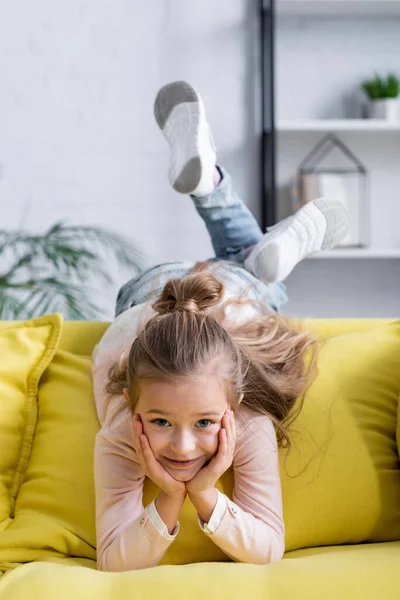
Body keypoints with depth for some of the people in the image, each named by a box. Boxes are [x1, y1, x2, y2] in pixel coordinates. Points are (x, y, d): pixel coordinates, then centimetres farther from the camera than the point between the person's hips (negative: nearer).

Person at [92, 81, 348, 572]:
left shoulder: (251, 422, -46)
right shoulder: (117, 437, -45)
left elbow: (267, 550, -38)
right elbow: (114, 561, -40)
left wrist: (205, 496, -55)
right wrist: (168, 502, -57)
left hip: (243, 294, -1)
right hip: (150, 291, 1)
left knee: (242, 263, 34)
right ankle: (201, 173, 36)